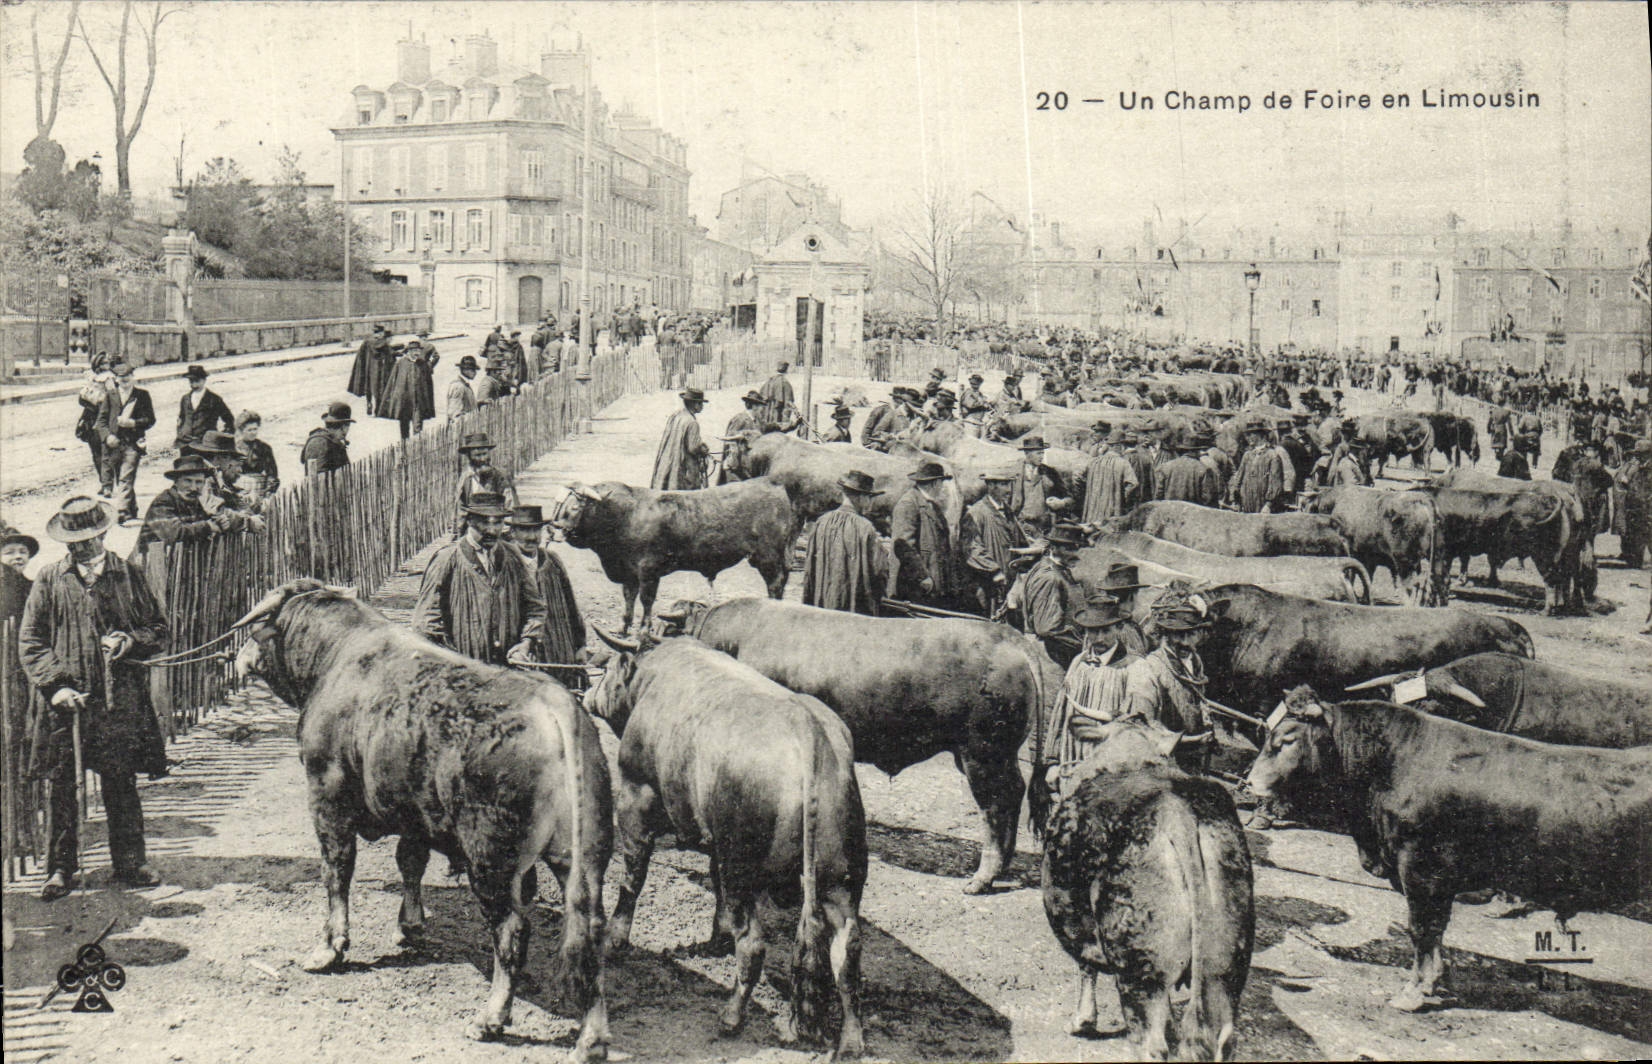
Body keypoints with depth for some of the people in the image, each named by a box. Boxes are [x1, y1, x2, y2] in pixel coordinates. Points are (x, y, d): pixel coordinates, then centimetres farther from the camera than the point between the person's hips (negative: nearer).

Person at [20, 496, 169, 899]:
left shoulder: (129, 576, 8)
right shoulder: (48, 580, 5)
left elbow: (158, 628, 13)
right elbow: (29, 643, 4)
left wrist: (131, 641, -8)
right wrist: (55, 685, -9)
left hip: (119, 700, 0)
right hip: (64, 700, 0)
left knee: (122, 783, 4)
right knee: (59, 786, 2)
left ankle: (129, 863, 14)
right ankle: (60, 869, 12)